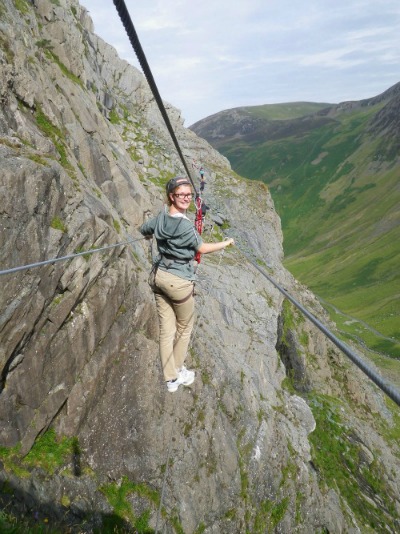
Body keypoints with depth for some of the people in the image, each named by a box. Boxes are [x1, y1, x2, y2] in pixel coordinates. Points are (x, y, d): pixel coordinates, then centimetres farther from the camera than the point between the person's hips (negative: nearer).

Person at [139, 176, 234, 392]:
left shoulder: (160, 217, 1)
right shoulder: (185, 226, -21)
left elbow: (143, 230, 19)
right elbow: (202, 248, -11)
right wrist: (226, 243, 4)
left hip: (158, 276, 7)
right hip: (179, 281, -7)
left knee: (166, 328, 13)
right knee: (184, 327, 16)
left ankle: (170, 378, 26)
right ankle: (178, 372, 33)